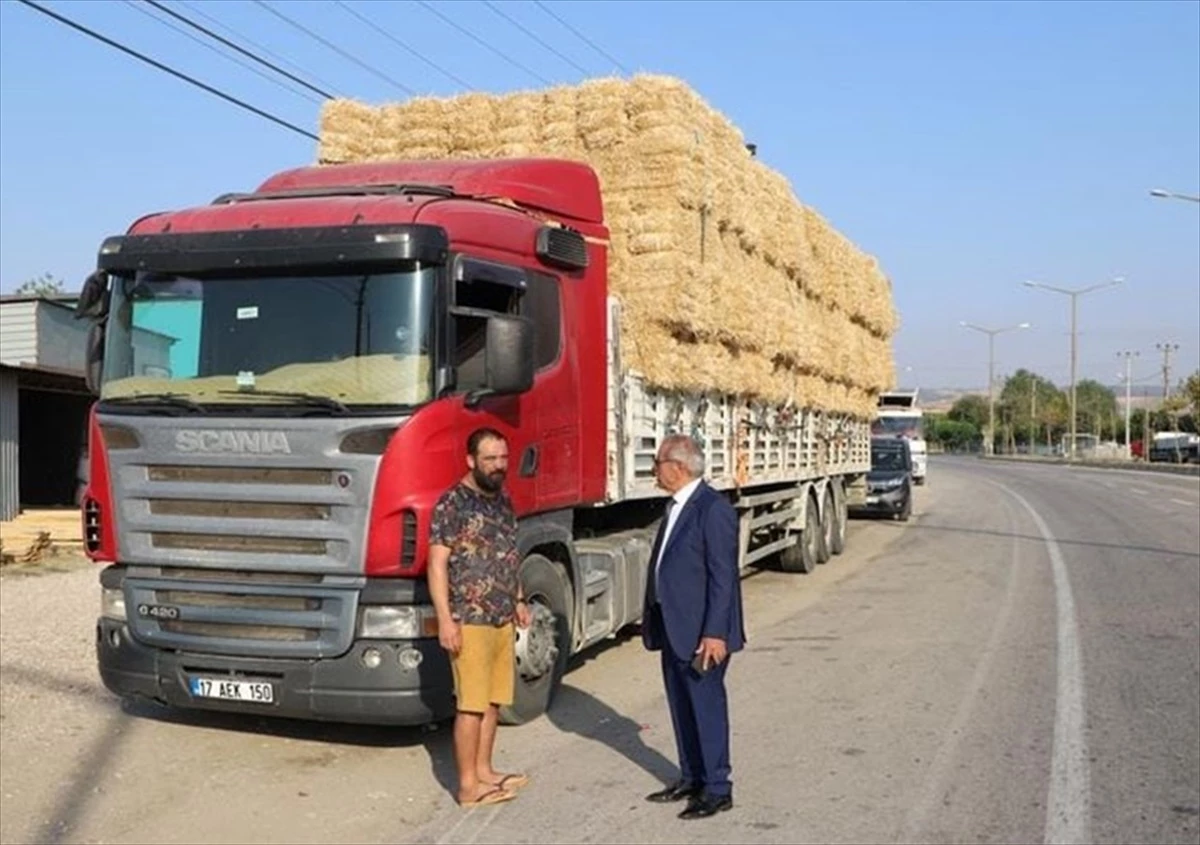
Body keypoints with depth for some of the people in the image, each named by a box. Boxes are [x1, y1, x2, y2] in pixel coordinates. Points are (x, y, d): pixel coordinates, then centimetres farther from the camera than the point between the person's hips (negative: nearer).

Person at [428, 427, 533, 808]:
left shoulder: (502, 499, 12)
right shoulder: (453, 502, -12)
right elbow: (437, 563, -15)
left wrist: (518, 600, 22)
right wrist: (445, 619, -19)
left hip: (503, 619, 8)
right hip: (470, 621, -8)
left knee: (494, 700, 13)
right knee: (471, 704, -4)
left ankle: (484, 771, 25)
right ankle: (468, 786, 4)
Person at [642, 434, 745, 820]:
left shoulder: (713, 509, -17)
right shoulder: (676, 506, 12)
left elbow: (723, 577, -19)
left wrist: (715, 633, -22)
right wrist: (655, 621, 18)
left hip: (702, 632, -9)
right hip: (674, 628, 9)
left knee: (706, 707, 1)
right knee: (681, 706, 17)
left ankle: (717, 790, 12)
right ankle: (691, 779, 30)